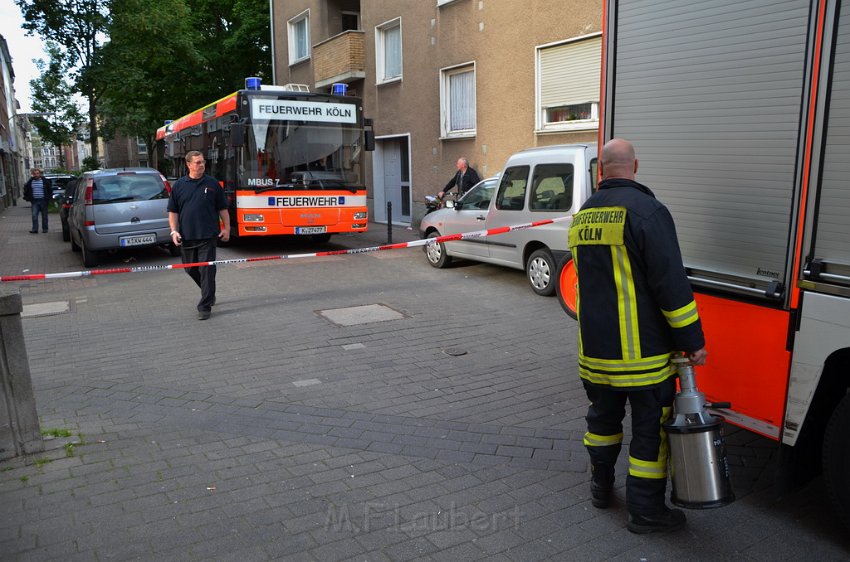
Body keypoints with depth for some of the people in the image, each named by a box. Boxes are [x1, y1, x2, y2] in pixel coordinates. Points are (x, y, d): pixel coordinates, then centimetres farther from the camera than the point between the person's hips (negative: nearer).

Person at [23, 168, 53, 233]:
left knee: (44, 216, 6)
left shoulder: (45, 181, -2)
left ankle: (45, 229, 16)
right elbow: (26, 189, 18)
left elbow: (50, 189, 4)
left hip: (43, 201, -2)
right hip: (35, 201, 2)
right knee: (34, 215, -6)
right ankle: (34, 229, -6)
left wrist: (49, 198, 0)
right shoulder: (30, 181, 5)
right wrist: (27, 198, 11)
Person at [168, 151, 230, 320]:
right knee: (191, 269, 12)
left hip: (208, 236, -3)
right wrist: (174, 231, -3)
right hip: (186, 237, 3)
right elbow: (173, 211, 7)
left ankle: (205, 306, -1)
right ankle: (209, 293, 35)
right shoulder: (179, 185, 6)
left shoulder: (212, 183, 3)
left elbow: (222, 208, 7)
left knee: (207, 270, -6)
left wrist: (226, 228, 1)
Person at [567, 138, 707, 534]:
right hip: (643, 351, -6)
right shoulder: (647, 211, -15)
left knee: (603, 417, 22)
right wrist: (692, 341, -10)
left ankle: (601, 487, 36)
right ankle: (645, 511, 17)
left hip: (595, 349, 7)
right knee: (650, 430, 7)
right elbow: (671, 283, -18)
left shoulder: (582, 216, 8)